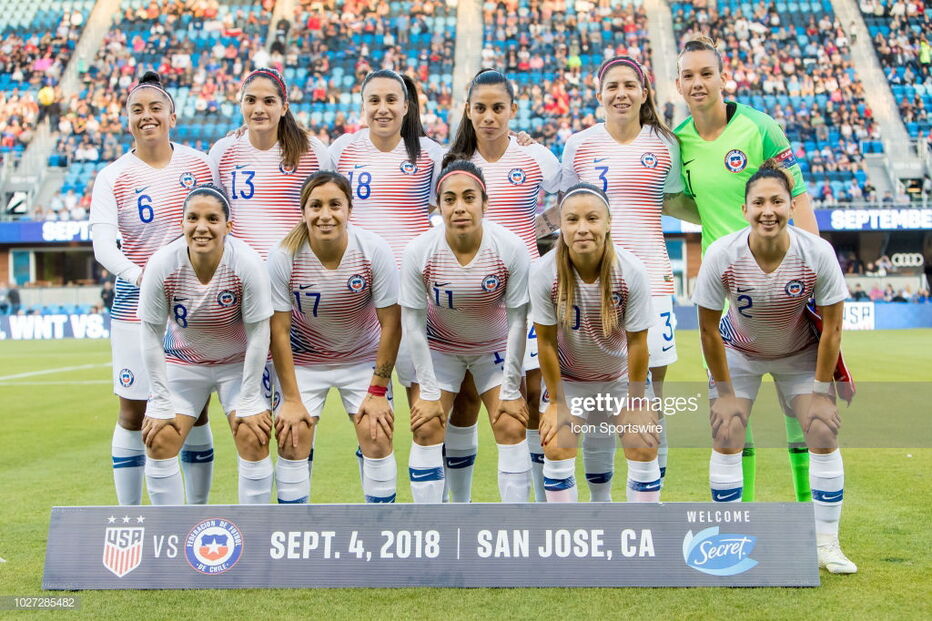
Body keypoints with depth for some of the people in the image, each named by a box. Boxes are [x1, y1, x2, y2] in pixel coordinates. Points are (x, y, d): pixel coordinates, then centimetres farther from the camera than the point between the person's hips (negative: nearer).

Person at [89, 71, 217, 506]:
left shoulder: (198, 164, 2)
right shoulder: (112, 178, -4)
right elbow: (102, 244, -16)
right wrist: (140, 275, -34)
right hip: (137, 306, -1)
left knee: (195, 412, 7)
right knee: (133, 414, 3)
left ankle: (199, 513, 20)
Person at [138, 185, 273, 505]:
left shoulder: (247, 263, -27)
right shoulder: (161, 265, -23)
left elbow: (258, 334, -18)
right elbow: (151, 336, -13)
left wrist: (248, 401, -15)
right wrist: (162, 403, -12)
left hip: (240, 362, -1)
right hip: (183, 361, 2)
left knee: (253, 439, -13)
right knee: (159, 440, -6)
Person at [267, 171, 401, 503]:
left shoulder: (374, 250, -22)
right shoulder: (283, 257, -22)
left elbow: (390, 324, -15)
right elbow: (279, 331, -15)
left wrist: (378, 391, -13)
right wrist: (291, 398, -14)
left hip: (364, 357, 0)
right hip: (304, 358, 0)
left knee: (377, 436, -8)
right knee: (292, 439, -8)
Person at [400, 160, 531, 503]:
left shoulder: (511, 247, -25)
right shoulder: (419, 251, -24)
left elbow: (518, 320, -16)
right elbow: (413, 323, -15)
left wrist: (511, 390, -12)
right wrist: (428, 392, -13)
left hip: (496, 347, 0)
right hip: (438, 345, 0)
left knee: (511, 428, -6)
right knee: (427, 428, -7)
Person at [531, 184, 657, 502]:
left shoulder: (632, 271, -26)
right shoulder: (544, 272, -26)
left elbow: (637, 342, -17)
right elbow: (546, 341, -16)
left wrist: (635, 403, -11)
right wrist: (556, 401, -9)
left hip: (621, 376, 0)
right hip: (567, 377, 0)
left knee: (643, 450, -8)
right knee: (556, 449, -13)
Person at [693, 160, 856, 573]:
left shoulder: (817, 252, -27)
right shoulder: (722, 255, -28)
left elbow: (832, 328, -16)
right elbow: (708, 329, -17)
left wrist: (820, 387, -12)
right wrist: (724, 389, -12)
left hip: (801, 353, 1)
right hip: (738, 351, 0)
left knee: (824, 436, -9)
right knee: (726, 437, -11)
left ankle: (826, 544, 7)